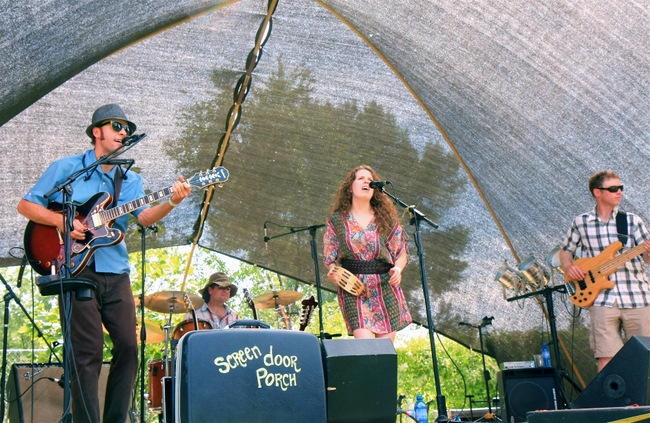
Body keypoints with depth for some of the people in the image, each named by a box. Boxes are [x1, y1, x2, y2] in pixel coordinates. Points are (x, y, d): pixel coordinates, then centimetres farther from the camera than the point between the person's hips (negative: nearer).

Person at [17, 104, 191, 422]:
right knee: (87, 351, -7)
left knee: (128, 346, 0)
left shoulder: (131, 180, 15)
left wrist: (171, 203, -22)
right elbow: (25, 205, 4)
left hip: (116, 273, 4)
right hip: (77, 269, -4)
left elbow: (145, 217, -2)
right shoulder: (66, 168, 5)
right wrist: (62, 221, -12)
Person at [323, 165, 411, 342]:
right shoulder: (337, 220, 7)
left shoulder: (386, 219, 9)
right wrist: (333, 271, -10)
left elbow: (402, 252, 11)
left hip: (385, 287, 2)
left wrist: (397, 269, -9)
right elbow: (329, 256, 10)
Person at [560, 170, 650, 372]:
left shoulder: (632, 221, 7)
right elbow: (565, 251, 20)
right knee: (606, 359, -7)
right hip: (602, 300, -1)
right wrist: (568, 267, -1)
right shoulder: (581, 223, 7)